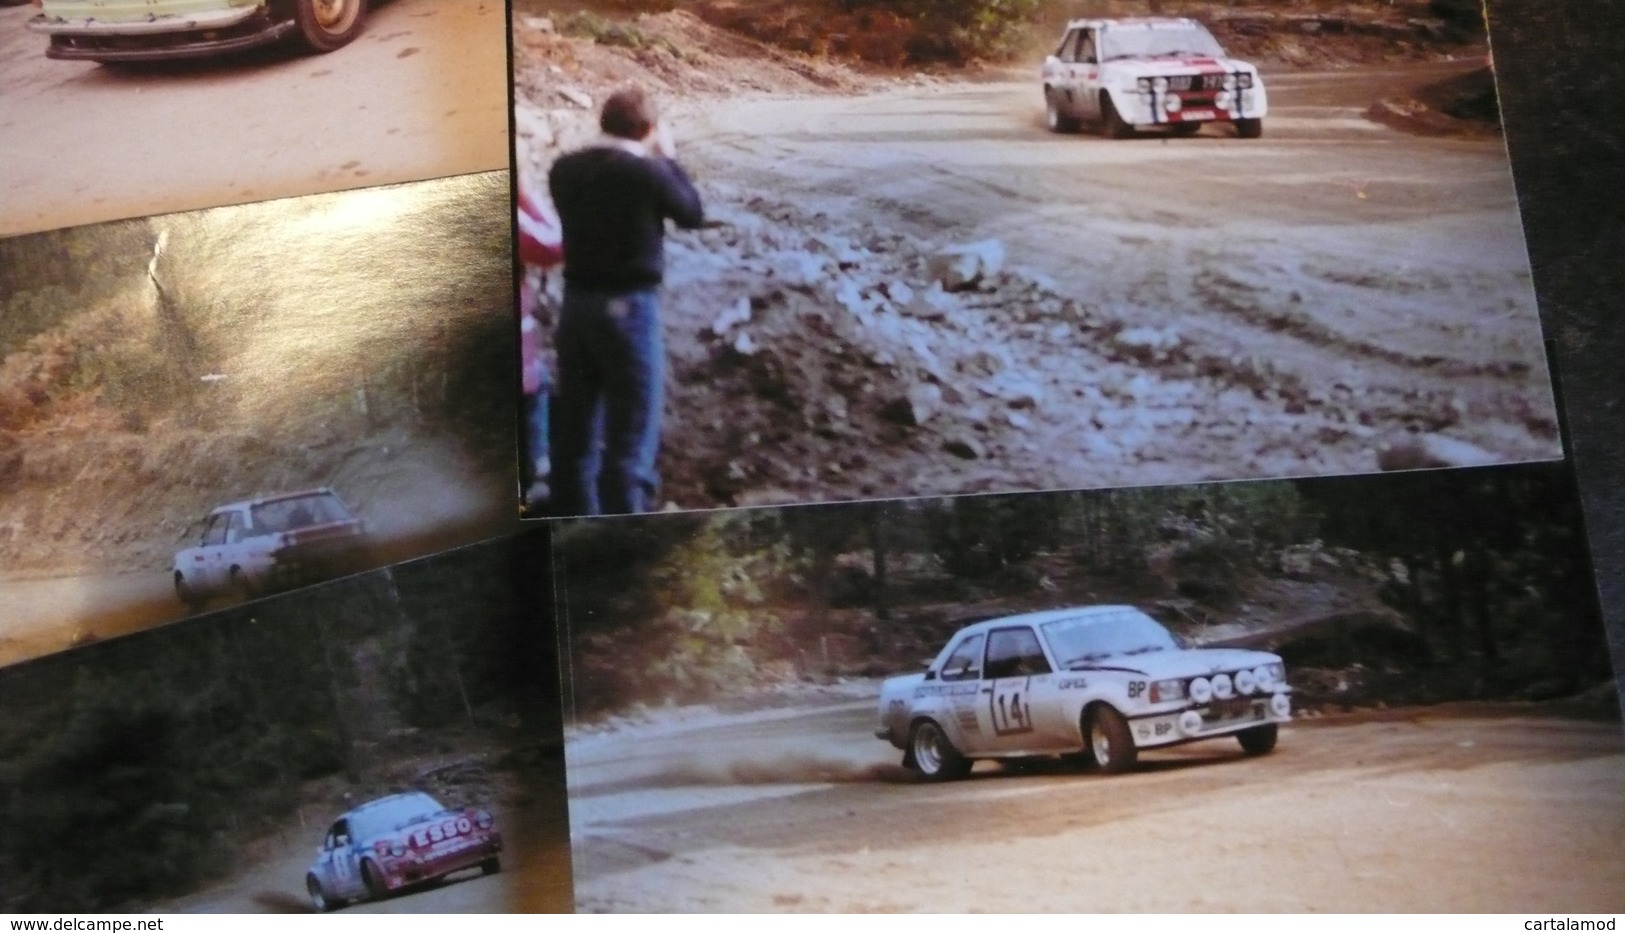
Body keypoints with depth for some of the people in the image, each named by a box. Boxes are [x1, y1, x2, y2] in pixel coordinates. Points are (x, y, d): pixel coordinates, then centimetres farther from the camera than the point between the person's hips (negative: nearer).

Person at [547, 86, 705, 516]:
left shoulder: (564, 169, 3)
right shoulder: (647, 171, -13)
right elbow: (693, 214, 4)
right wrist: (668, 157, 13)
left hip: (576, 304, 6)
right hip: (629, 307, -6)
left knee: (574, 432, 15)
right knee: (630, 441, 0)